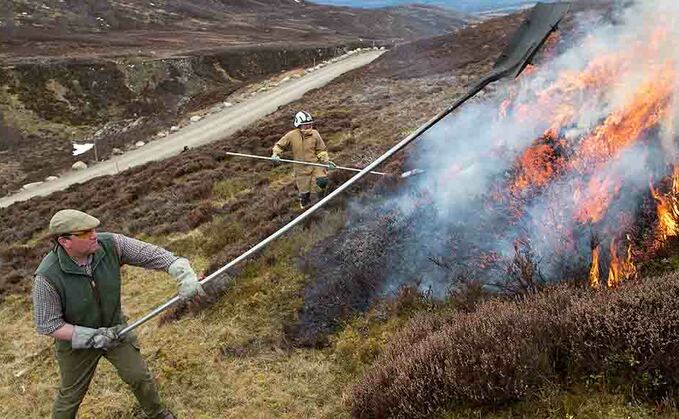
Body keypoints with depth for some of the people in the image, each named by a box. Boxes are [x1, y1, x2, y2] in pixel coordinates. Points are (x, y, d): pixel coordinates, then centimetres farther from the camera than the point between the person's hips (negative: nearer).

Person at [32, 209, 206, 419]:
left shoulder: (110, 245, -25)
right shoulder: (47, 277, -32)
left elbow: (151, 254, -24)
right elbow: (47, 324, -22)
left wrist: (184, 272, -39)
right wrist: (91, 337, -27)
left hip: (115, 329, 3)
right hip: (76, 340, -3)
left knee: (140, 376, 15)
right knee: (71, 395, 18)